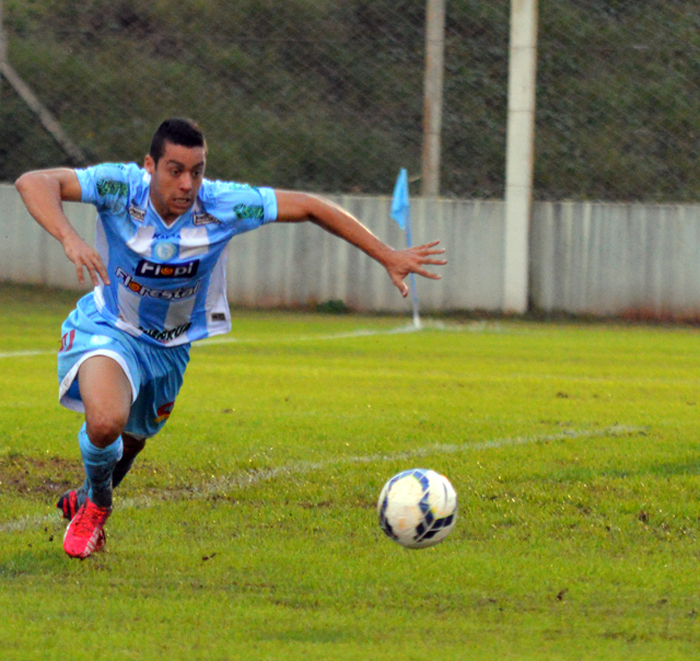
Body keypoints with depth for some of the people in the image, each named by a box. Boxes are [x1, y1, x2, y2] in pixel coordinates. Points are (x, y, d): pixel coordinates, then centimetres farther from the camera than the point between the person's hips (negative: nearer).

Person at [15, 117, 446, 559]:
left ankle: (83, 503, 57)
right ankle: (96, 503, 4)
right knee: (107, 421, -30)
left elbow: (310, 207, -13)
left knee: (132, 439, 21)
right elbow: (33, 184, -38)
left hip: (170, 347, 4)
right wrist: (69, 239, -56)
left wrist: (388, 257, -13)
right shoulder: (121, 187, -29)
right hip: (107, 329, -4)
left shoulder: (222, 205, -23)